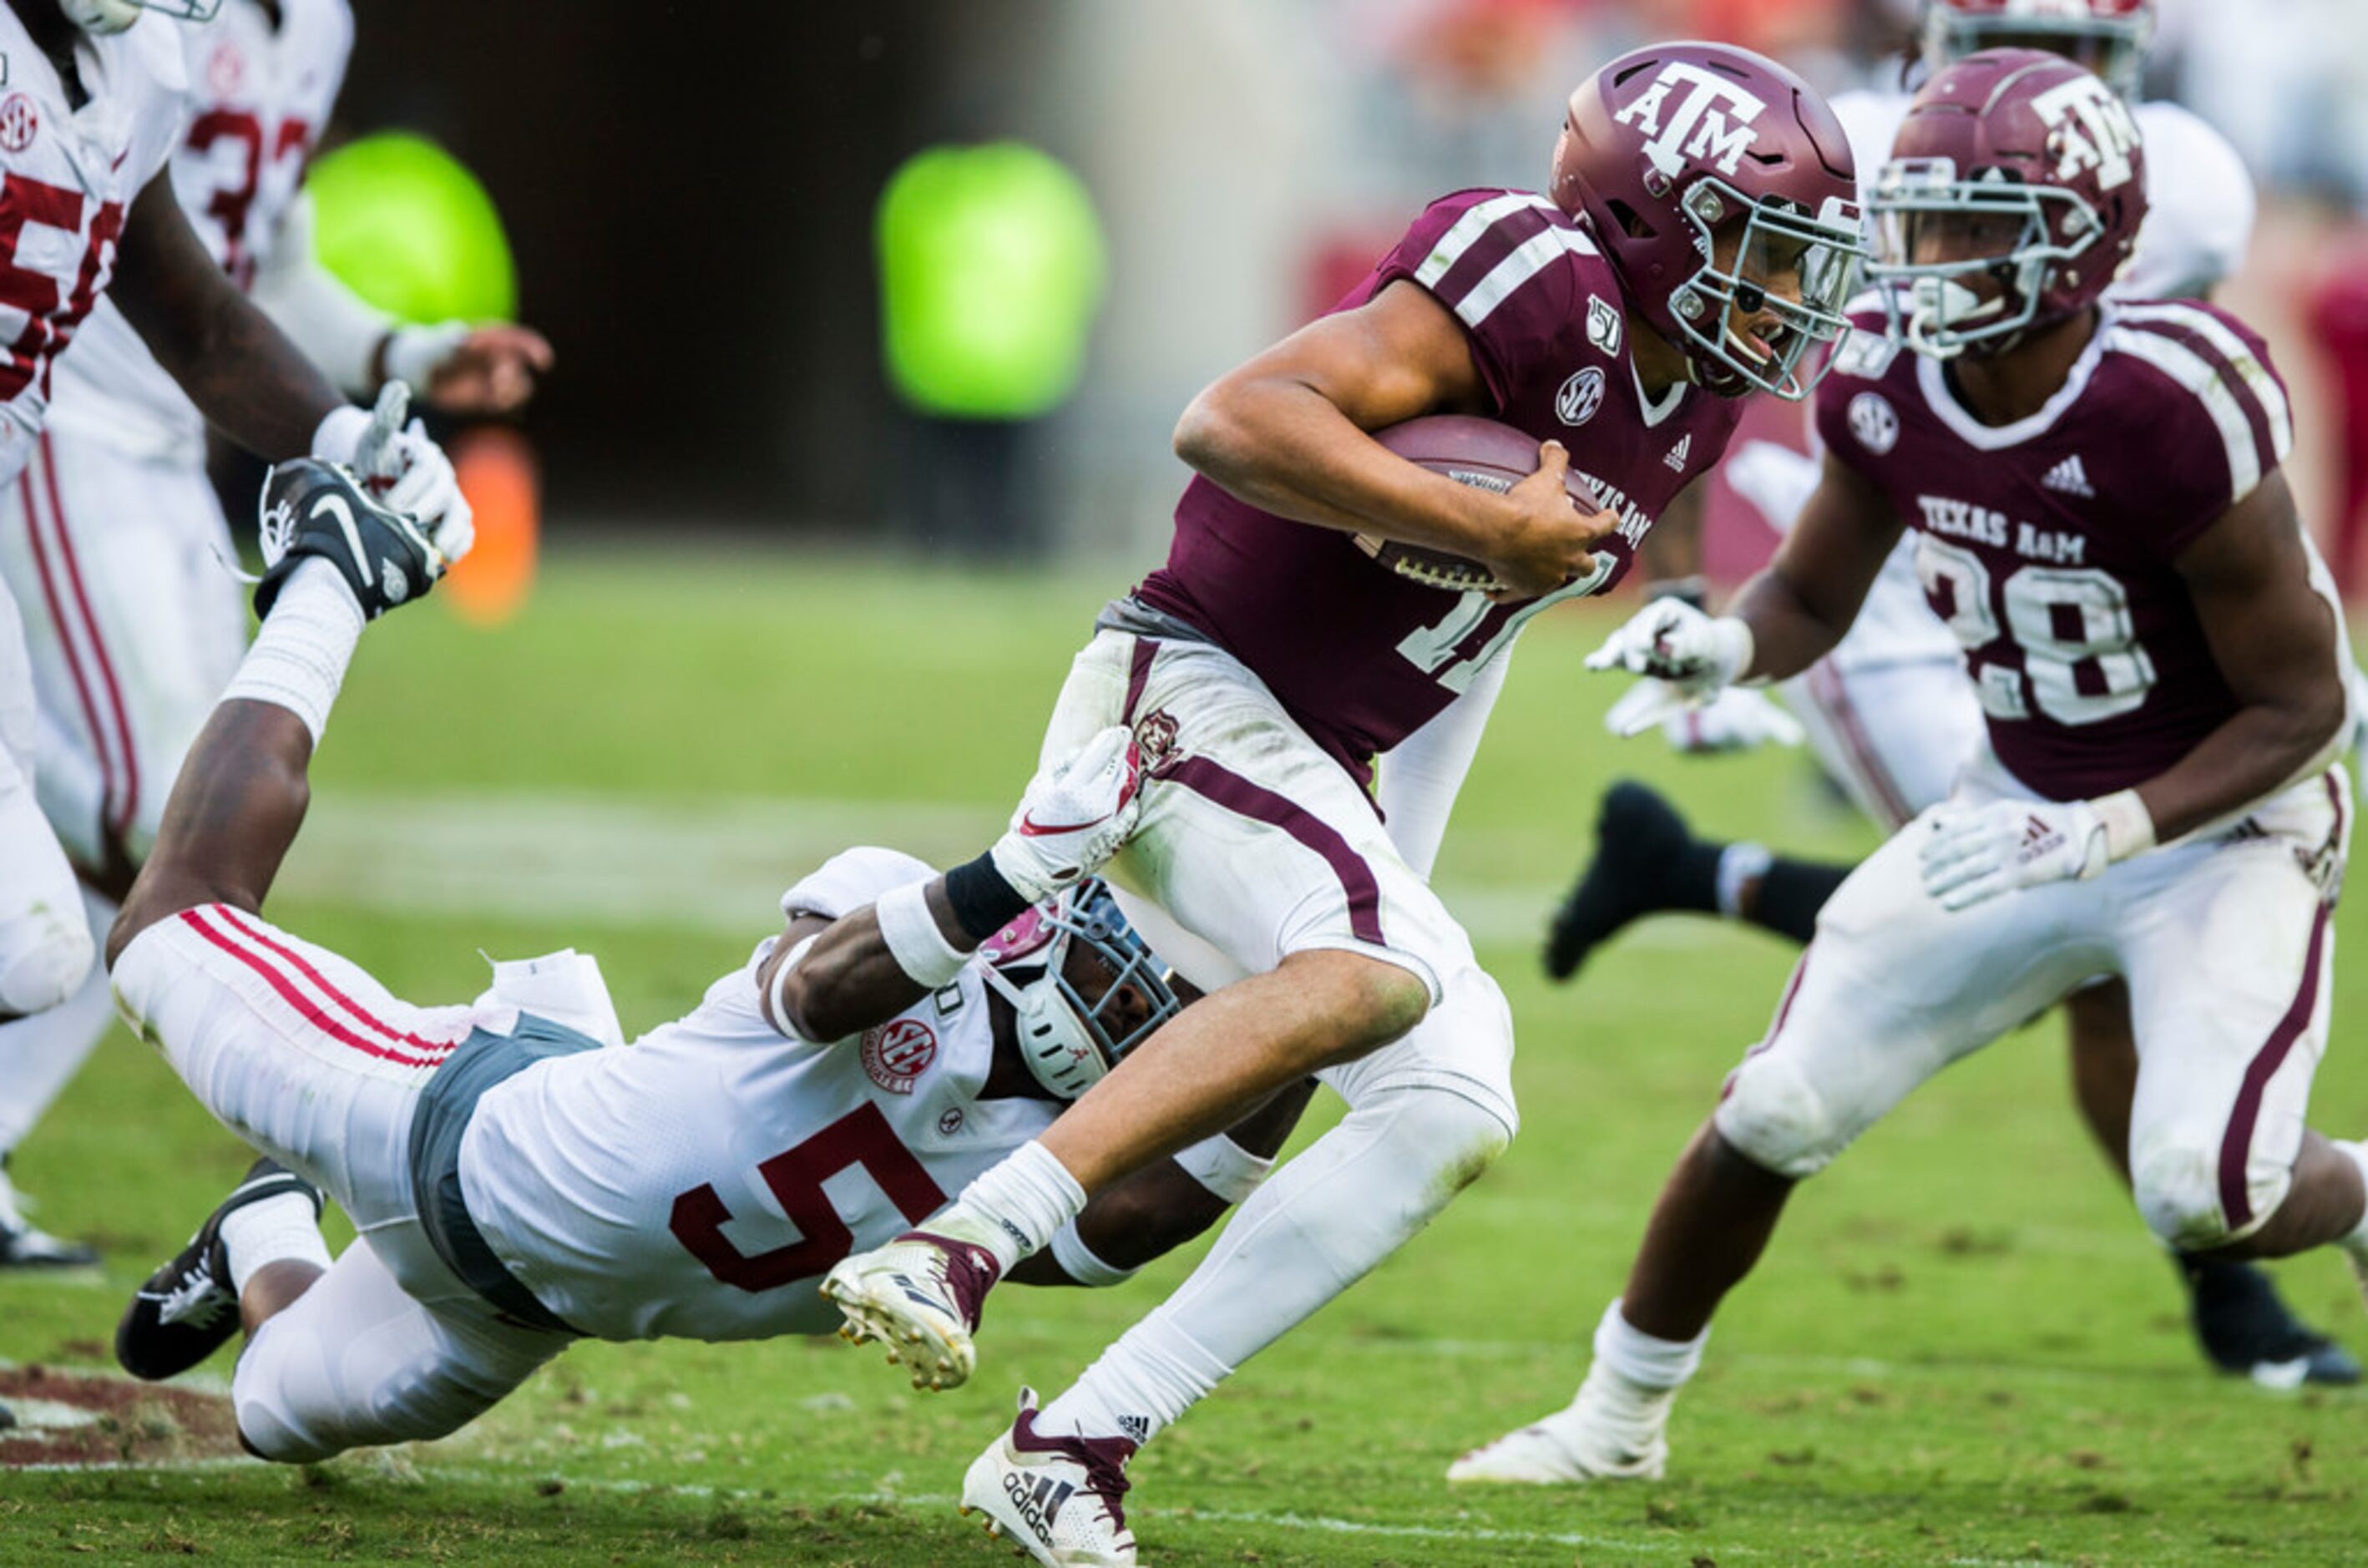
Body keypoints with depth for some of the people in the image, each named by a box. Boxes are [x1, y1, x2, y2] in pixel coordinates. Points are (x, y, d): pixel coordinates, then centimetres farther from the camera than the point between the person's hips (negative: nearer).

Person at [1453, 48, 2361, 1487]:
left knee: (2206, 1194, -22)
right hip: (2027, 809, 6)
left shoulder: (2171, 418, -30)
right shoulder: (1889, 385, -11)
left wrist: (2102, 834, -29)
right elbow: (1813, 600, 7)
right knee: (1777, 1109, 0)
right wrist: (1722, 645, -17)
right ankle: (1620, 1415, 20)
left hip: (2225, 827, -6)